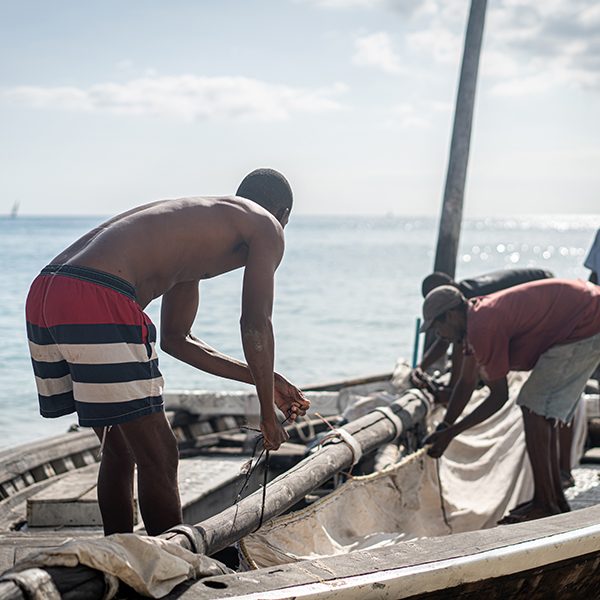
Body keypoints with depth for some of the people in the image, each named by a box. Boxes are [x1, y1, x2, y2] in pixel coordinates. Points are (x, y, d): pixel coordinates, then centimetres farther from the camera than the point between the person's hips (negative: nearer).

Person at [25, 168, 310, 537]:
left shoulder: (191, 226, 35)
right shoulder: (266, 227, 12)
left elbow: (175, 338, 38)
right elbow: (255, 325, 0)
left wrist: (261, 379, 40)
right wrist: (268, 412, 11)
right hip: (97, 301, -9)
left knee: (119, 450, 24)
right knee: (158, 460, 4)